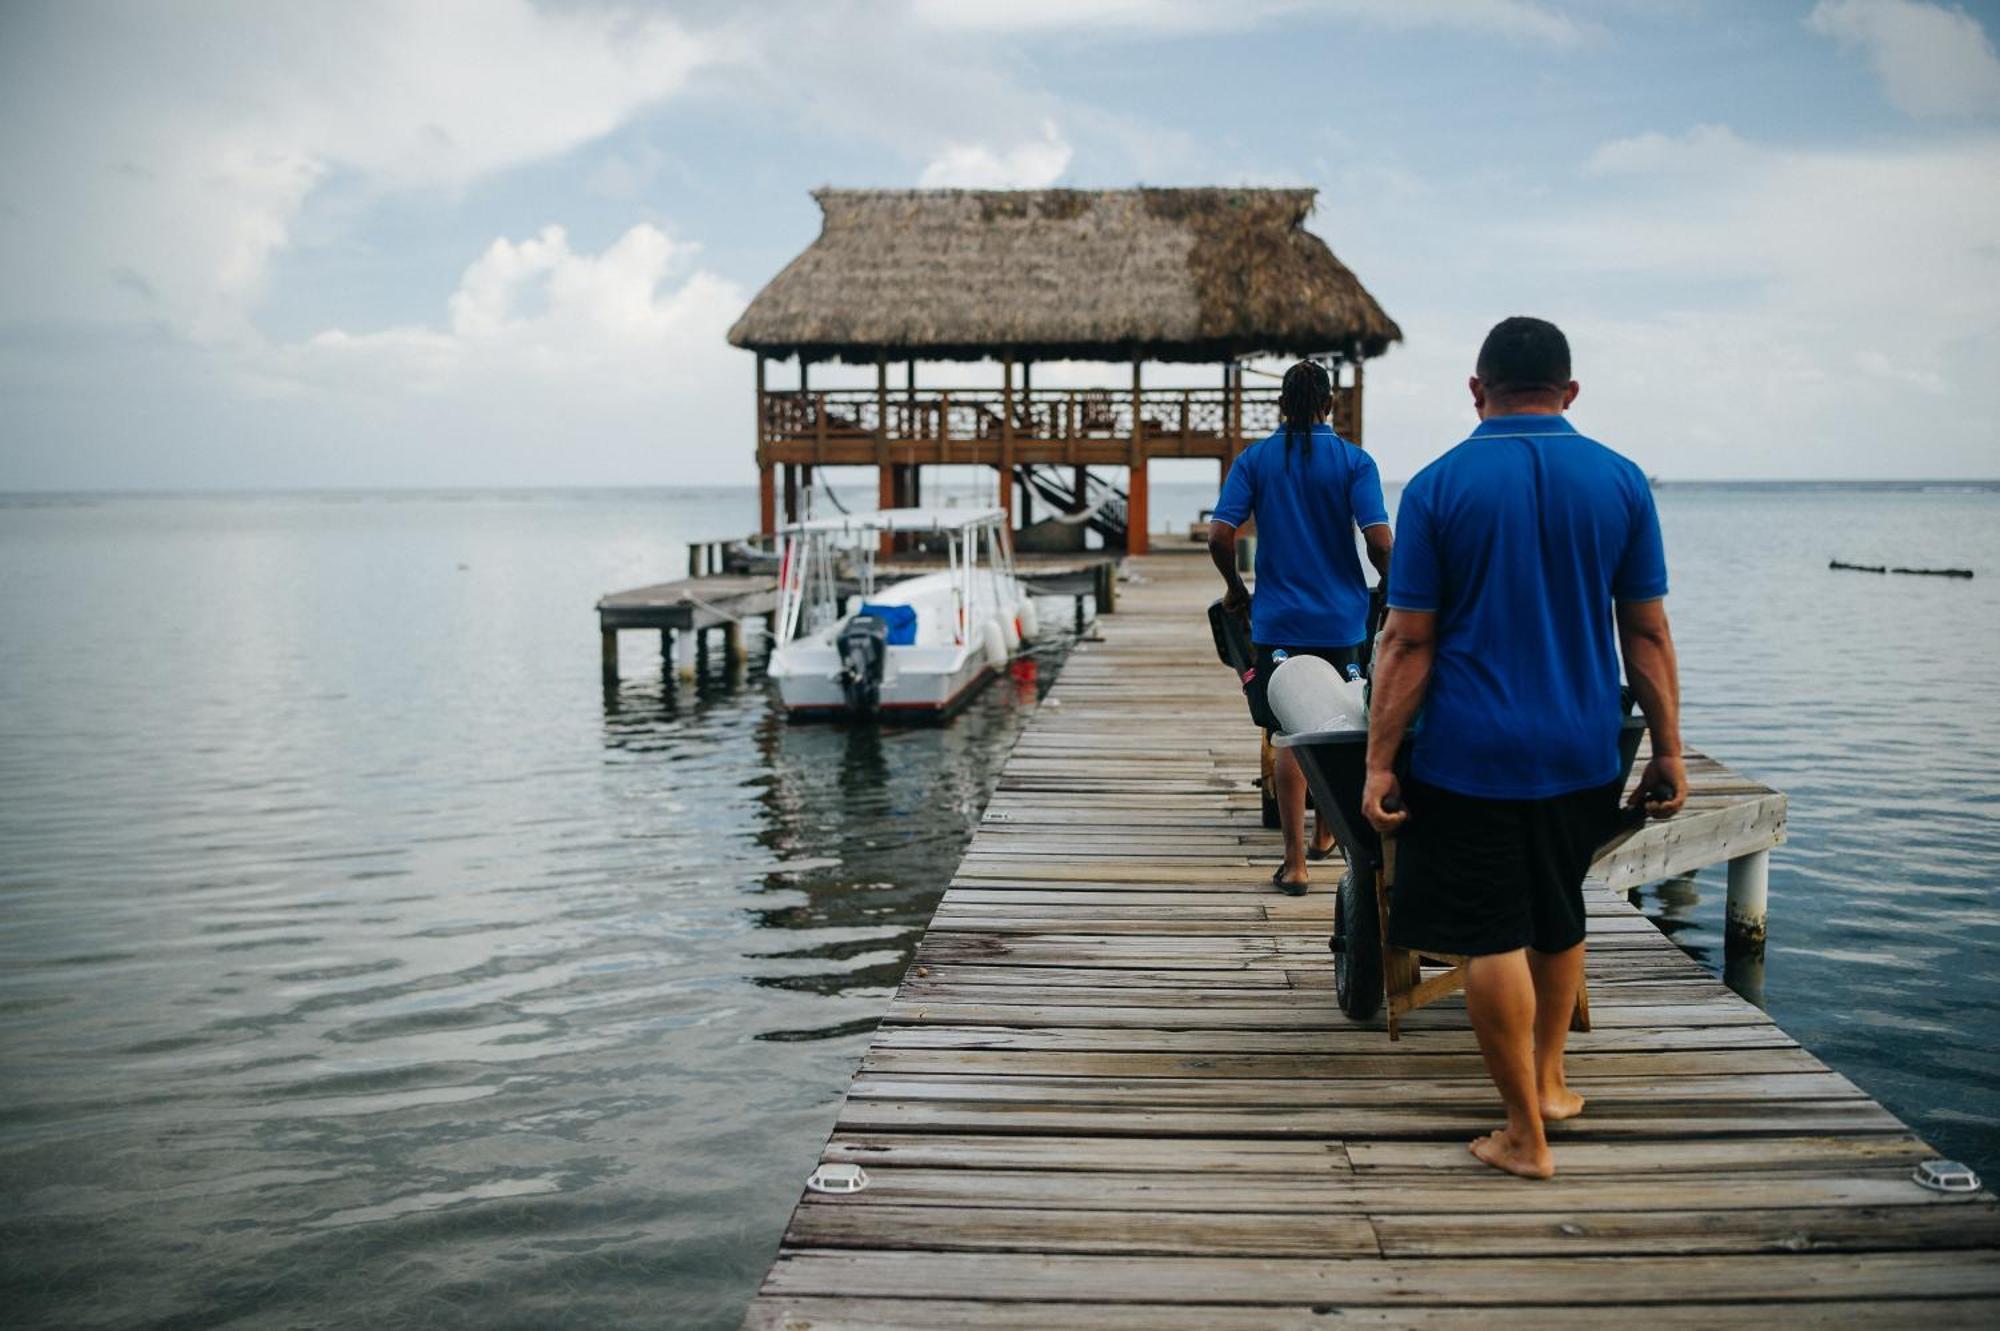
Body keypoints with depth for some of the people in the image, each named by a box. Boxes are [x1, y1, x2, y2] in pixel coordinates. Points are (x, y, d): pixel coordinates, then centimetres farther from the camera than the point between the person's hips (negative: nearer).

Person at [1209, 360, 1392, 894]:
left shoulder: (1254, 459, 0)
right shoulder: (1354, 461, -3)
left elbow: (1219, 536, -8)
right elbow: (1379, 541, -13)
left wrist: (1234, 587, 9)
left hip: (1278, 618, 0)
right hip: (1342, 619, 0)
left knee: (1291, 737, 4)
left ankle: (1295, 861, 1)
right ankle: (1326, 835, 34)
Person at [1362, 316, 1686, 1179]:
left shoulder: (1438, 486, -7)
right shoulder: (1620, 481, 1)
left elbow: (1407, 642, -9)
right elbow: (1647, 633, 3)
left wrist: (1380, 762, -5)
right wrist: (1668, 750, 10)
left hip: (1471, 754, -4)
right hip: (1581, 752, 4)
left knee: (1493, 939, 4)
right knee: (1558, 920, 23)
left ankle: (1526, 1133, 11)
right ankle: (1549, 1081, 37)